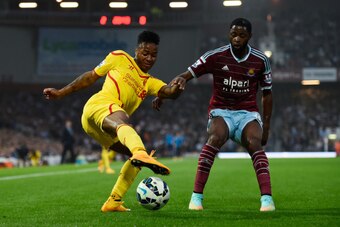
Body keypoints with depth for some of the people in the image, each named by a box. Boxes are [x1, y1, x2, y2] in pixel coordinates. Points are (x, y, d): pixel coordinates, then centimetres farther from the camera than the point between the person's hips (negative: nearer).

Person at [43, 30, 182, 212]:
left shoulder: (150, 83, 26)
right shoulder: (120, 58, 15)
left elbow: (169, 92, 6)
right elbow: (90, 76, 20)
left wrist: (176, 87, -18)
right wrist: (60, 93, 19)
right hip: (101, 105, -8)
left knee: (137, 156, -2)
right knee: (123, 124, -38)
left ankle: (113, 202, -3)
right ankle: (141, 154, -73)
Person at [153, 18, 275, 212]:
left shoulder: (260, 60, -1)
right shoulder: (215, 56, -6)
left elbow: (267, 93, 9)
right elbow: (186, 76, -6)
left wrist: (266, 127, 5)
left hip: (248, 113, 1)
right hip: (221, 111, -1)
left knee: (254, 143, -30)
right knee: (215, 138, -33)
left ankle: (267, 198, -38)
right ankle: (197, 196, -30)